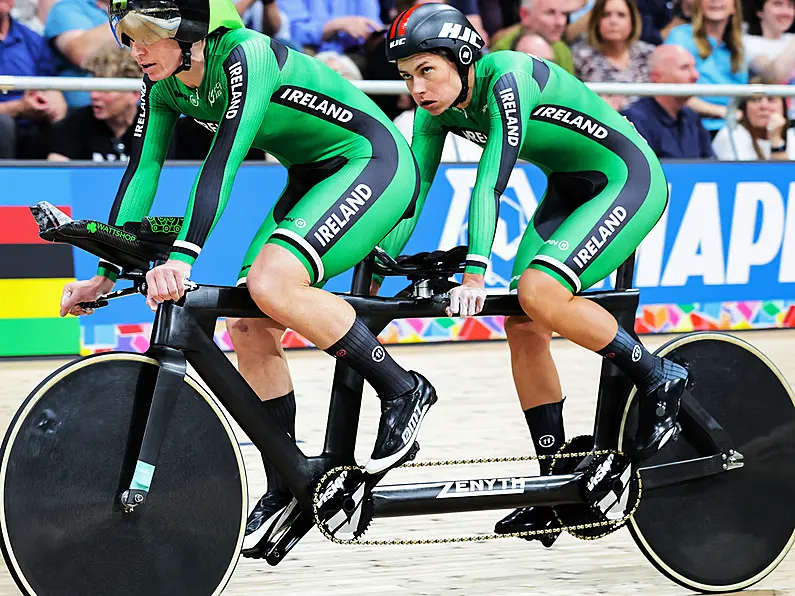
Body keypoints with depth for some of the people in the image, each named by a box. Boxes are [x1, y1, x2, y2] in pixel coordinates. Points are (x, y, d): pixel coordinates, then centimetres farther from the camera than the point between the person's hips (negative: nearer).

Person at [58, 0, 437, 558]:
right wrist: (106, 275, -5)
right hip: (313, 177, 9)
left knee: (271, 282, -28)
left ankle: (405, 391, -14)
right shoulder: (163, 84, -3)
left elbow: (223, 160, -36)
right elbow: (141, 171, 0)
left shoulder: (247, 57, -27)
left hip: (375, 164, -9)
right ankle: (285, 490, 9)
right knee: (247, 325, -2)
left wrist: (181, 259, -44)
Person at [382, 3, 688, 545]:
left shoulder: (507, 79, -28)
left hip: (629, 180, -9)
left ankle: (659, 380, -10)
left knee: (538, 290, -28)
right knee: (522, 325, -2)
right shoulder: (438, 108, -5)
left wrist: (474, 275, -40)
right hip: (571, 189, 9)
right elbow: (411, 190, -1)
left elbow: (491, 182, -35)